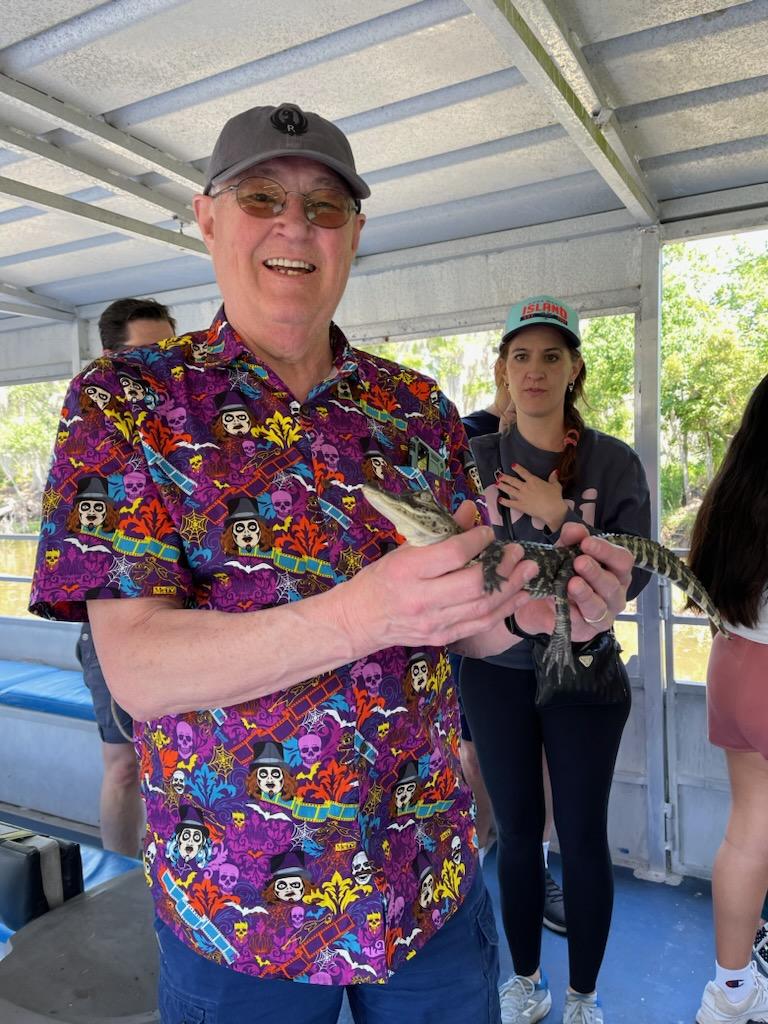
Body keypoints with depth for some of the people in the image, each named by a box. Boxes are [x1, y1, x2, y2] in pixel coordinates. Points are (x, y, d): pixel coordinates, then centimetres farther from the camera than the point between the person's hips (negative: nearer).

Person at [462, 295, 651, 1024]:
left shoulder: (615, 462, -6)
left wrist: (560, 517, -18)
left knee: (583, 837, 10)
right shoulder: (475, 459, -3)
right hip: (496, 672, 1)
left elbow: (635, 576, -11)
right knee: (516, 832, 15)